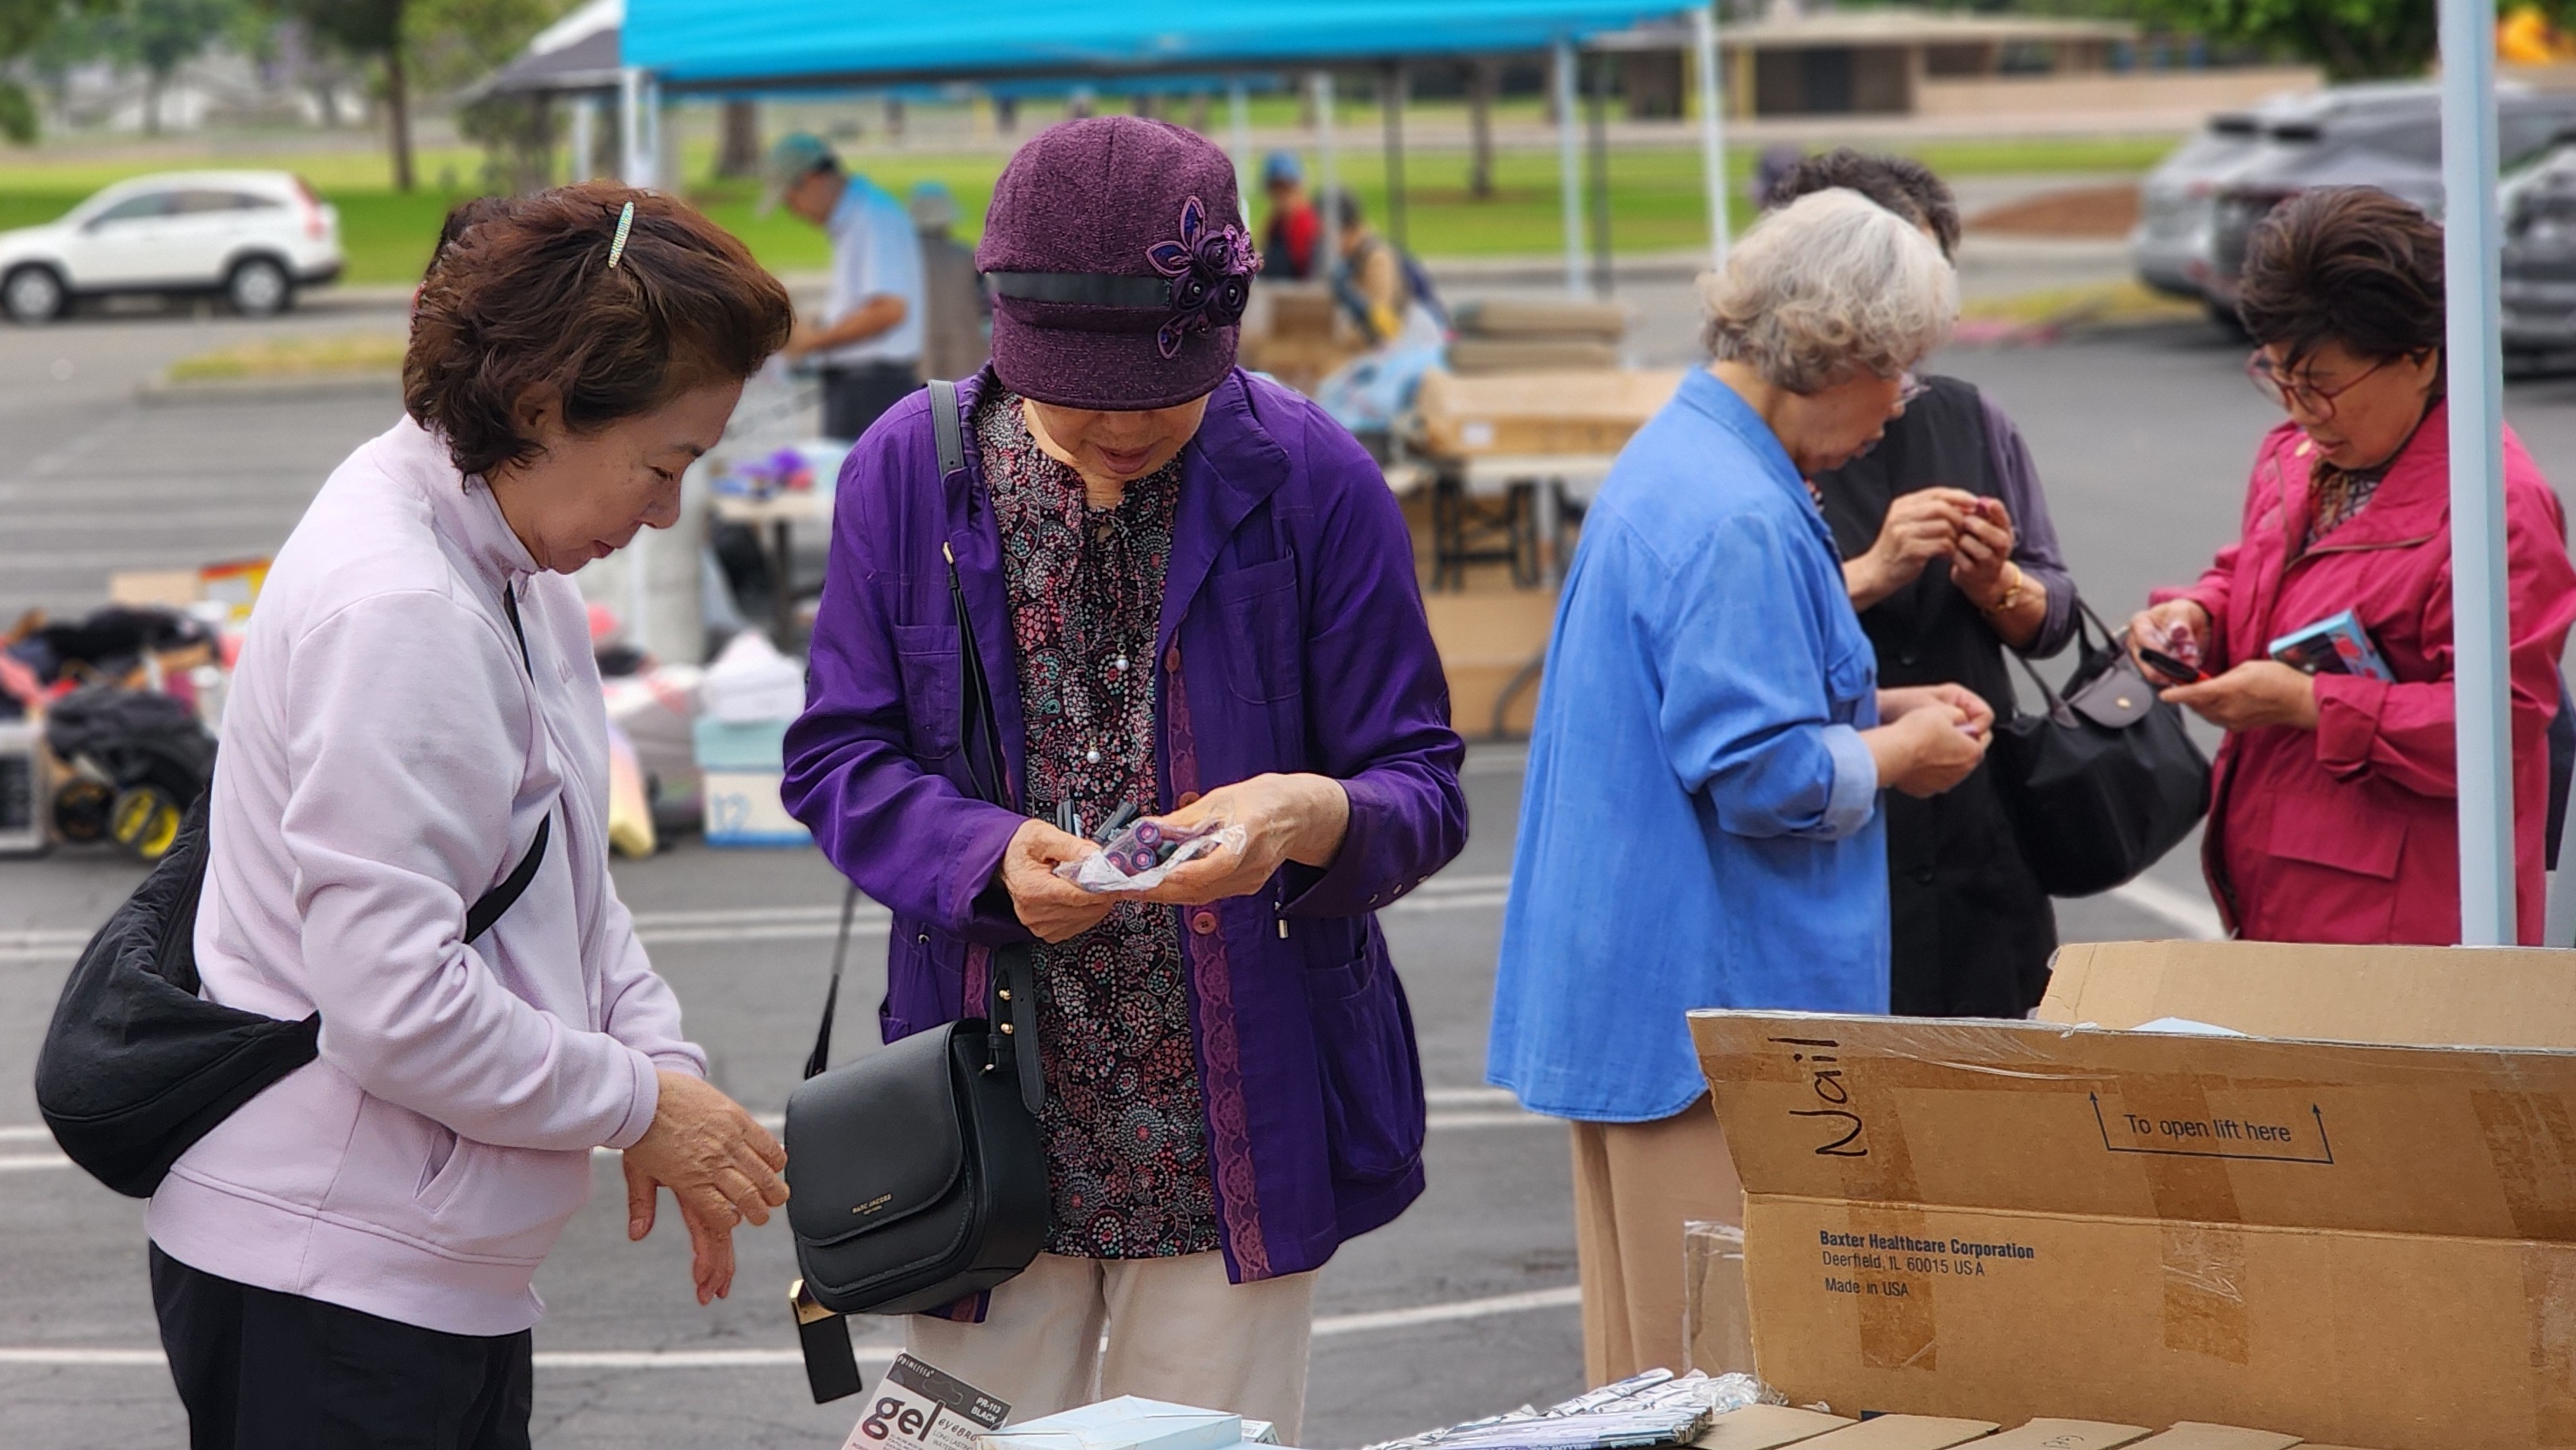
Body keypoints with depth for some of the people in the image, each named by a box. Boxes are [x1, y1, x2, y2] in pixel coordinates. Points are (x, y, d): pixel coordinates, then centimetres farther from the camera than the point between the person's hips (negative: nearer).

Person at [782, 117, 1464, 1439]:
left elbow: (1423, 786, -3)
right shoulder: (909, 472, -1)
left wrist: (1314, 816, -27)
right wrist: (987, 853, -19)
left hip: (1244, 1122, -1)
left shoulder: (1313, 484, -6)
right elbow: (837, 758, 1)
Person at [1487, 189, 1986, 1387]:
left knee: (1653, 1361, 15)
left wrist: (1876, 709, 13)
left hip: (1632, 979, 11)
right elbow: (1758, 775, -24)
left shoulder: (1677, 457, 14)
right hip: (1711, 1002, -11)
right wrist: (1899, 755, -7)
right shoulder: (1738, 518, -20)